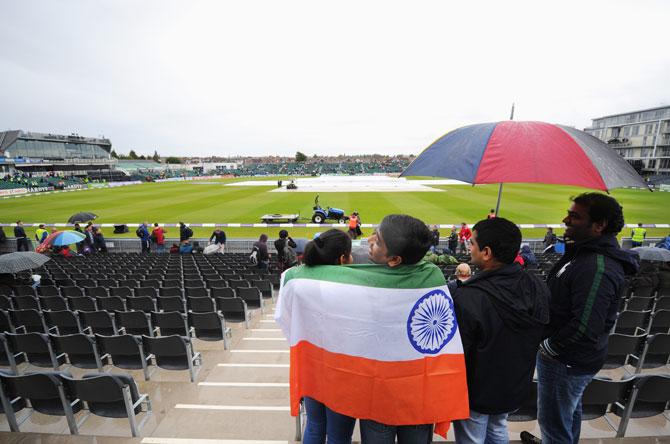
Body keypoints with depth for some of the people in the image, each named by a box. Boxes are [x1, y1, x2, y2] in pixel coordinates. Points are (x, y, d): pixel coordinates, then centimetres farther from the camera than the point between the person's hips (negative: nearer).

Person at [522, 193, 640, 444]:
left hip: (566, 363, -10)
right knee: (569, 412, 30)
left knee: (554, 423, 9)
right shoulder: (586, 252, 3)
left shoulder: (597, 268, -29)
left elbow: (585, 326, -32)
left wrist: (549, 346, -17)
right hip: (572, 357, 10)